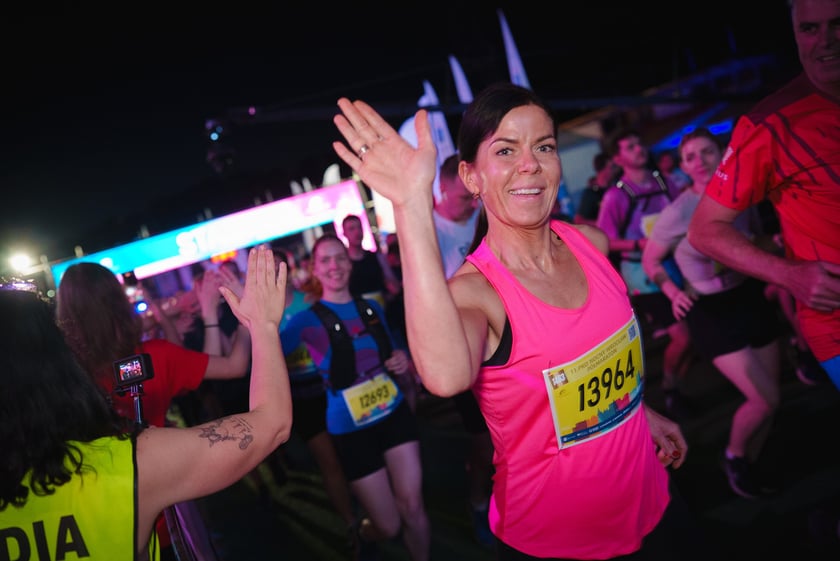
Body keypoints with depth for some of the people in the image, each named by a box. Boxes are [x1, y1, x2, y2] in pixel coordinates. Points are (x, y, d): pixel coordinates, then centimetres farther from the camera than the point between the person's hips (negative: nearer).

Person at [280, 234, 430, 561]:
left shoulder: (372, 308, 3)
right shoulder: (307, 320, -10)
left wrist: (404, 363, -5)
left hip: (395, 414, 3)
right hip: (351, 429, -3)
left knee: (413, 508, 0)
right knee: (389, 526, 7)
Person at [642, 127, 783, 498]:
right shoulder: (677, 213, -17)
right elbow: (650, 261, -2)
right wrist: (675, 294, -12)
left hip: (751, 298, 6)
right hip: (710, 311, -5)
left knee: (770, 397, 8)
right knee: (765, 400, -12)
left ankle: (751, 465, 31)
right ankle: (733, 456, 16)